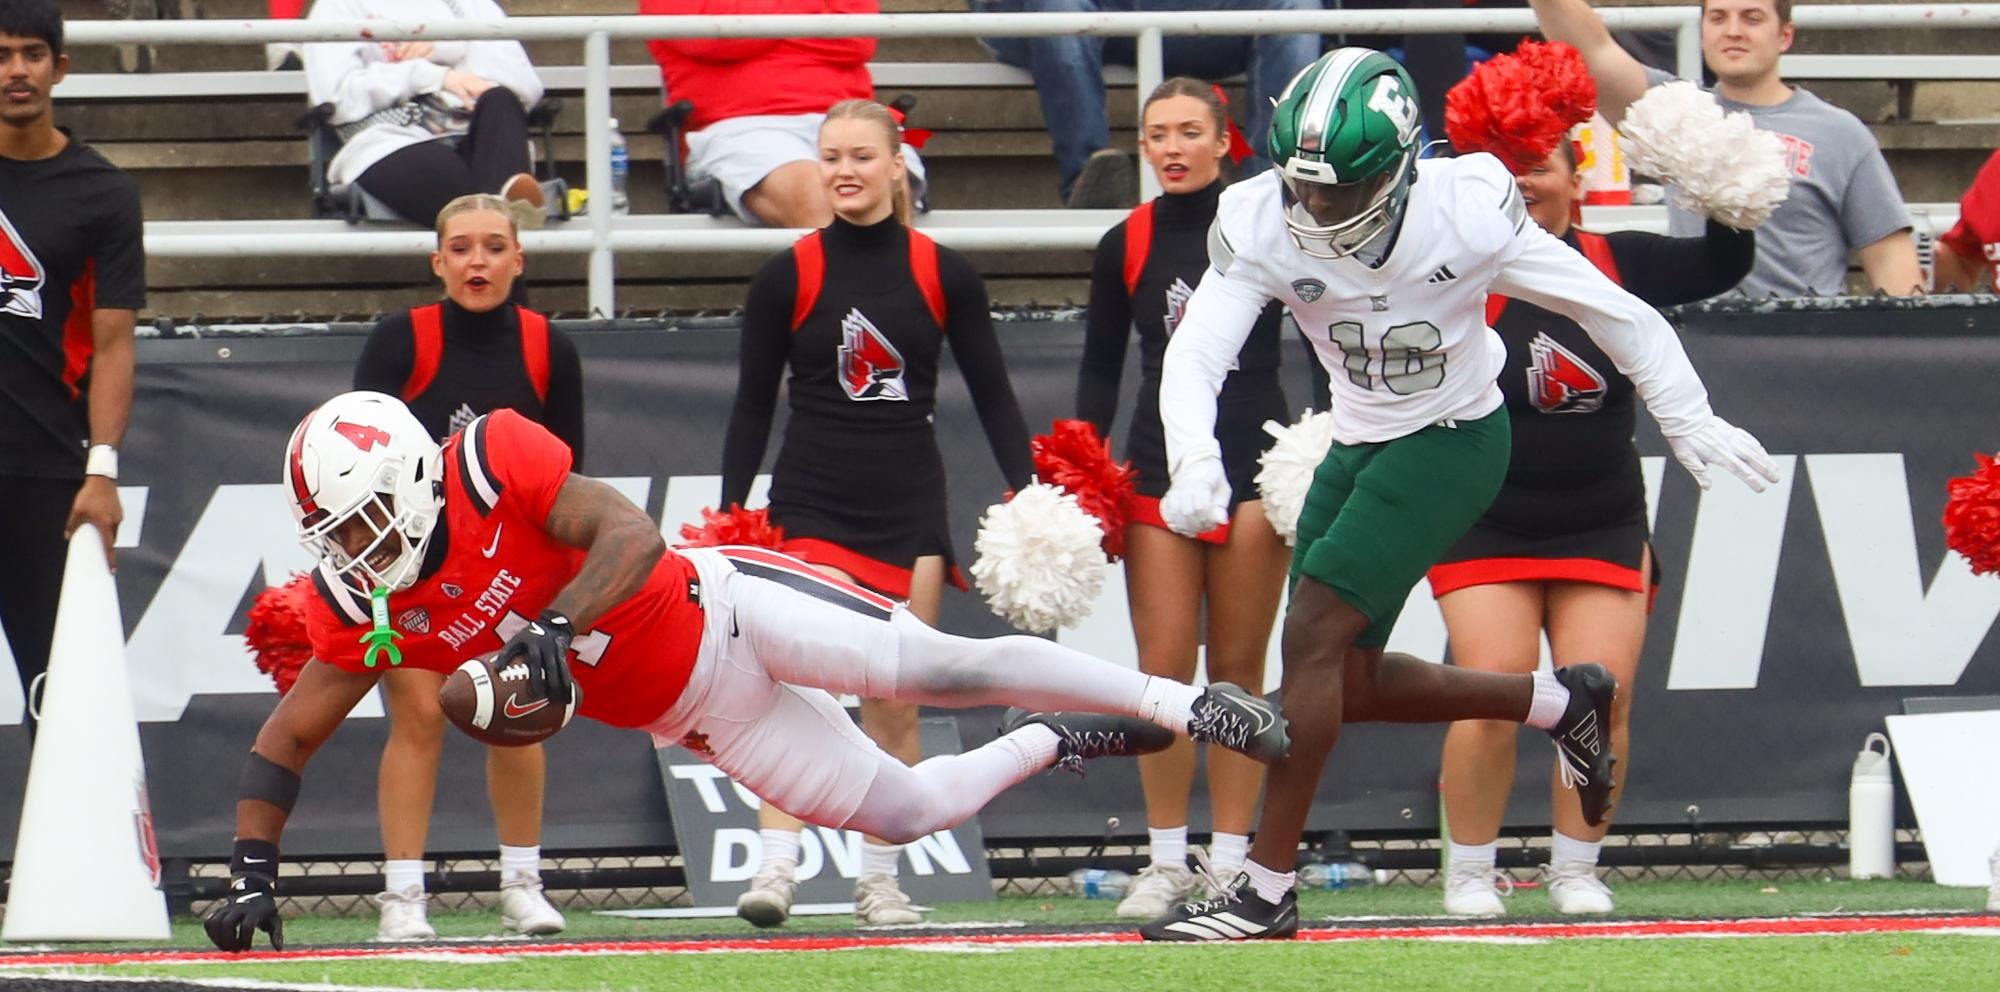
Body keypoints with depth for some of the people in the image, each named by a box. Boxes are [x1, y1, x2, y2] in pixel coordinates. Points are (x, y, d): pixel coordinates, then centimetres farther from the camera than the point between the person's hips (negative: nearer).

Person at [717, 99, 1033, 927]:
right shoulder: (787, 277, 2)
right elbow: (752, 408, 6)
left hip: (911, 512, 1)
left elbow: (992, 393, 8)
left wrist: (1025, 491, -3)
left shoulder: (943, 275, 3)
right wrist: (729, 516, 0)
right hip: (811, 507, -1)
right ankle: (776, 866, -24)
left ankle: (880, 881, 10)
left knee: (895, 703, 2)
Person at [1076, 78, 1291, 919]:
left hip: (1256, 467, -2)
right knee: (1163, 666, -6)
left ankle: (1231, 860, 5)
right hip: (1161, 466, 2)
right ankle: (1166, 861, 1)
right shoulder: (1125, 248, 7)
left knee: (1238, 667, 0)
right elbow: (1101, 370, 13)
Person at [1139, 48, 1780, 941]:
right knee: (1348, 685, 8)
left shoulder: (1465, 212, -25)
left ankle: (1267, 890, -10)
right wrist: (1194, 461, -44)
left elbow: (1611, 312, -13)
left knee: (1314, 634, -17)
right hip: (1361, 444, 6)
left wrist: (1687, 419, -5)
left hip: (1455, 441, -6)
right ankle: (1562, 702, 30)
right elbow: (1196, 353, -24)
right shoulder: (1264, 226, -17)